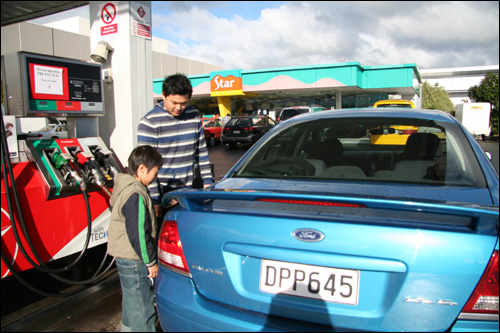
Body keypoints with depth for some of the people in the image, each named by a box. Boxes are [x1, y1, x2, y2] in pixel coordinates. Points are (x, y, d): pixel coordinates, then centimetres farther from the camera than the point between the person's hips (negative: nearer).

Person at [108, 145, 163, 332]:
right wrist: (151, 262, -16)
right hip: (135, 262, -10)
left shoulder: (124, 187, 7)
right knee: (142, 310, 3)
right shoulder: (136, 195, -25)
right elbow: (138, 234, -25)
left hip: (125, 259, 10)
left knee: (131, 304, 26)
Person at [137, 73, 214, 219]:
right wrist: (154, 201, -14)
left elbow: (202, 151, 14)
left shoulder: (194, 115, 5)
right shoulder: (149, 123, -11)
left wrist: (207, 180, 9)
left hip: (188, 190, 5)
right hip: (162, 193, -4)